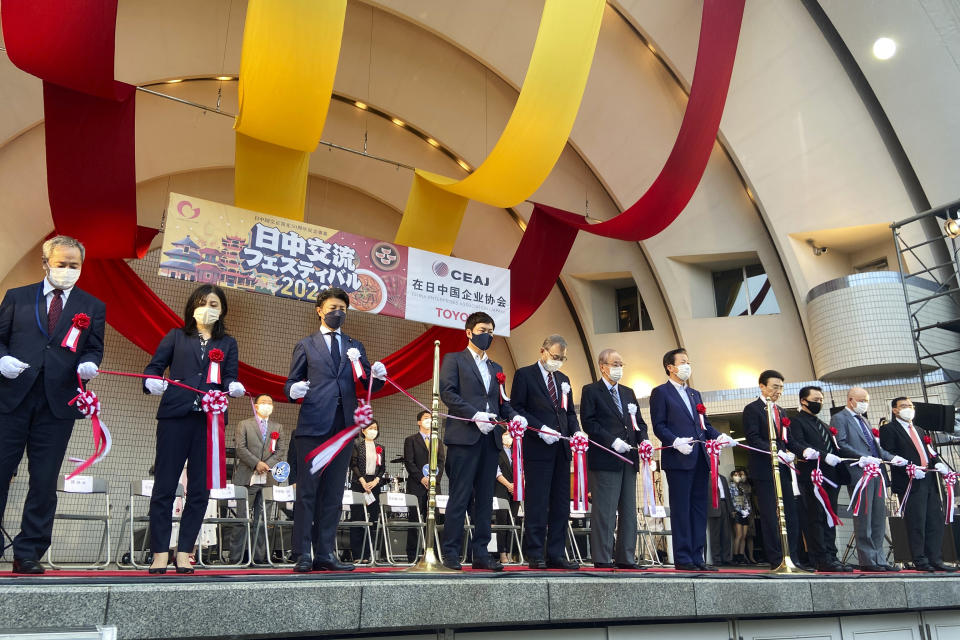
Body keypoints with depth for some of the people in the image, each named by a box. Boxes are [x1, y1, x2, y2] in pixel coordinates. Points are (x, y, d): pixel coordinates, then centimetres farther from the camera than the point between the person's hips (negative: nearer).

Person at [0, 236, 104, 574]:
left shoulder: (92, 307, 12)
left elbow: (94, 349, 9)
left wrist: (88, 364, -12)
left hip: (58, 403, 0)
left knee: (45, 482, 4)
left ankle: (28, 554, 15)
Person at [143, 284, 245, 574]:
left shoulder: (228, 343, 17)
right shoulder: (176, 337, 13)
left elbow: (230, 376, 6)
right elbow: (154, 366, 7)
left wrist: (234, 386, -16)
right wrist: (151, 382, -15)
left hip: (210, 420, 2)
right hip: (175, 418, -1)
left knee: (200, 489, 4)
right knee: (164, 486, -2)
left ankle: (184, 552, 14)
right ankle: (160, 553, 7)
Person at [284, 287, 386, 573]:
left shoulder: (355, 346, 18)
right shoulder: (306, 345, 11)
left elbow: (368, 384, 12)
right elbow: (291, 382, 8)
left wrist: (377, 375, -10)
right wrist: (293, 390, -14)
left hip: (343, 426, 3)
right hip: (313, 426, -3)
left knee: (333, 493, 7)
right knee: (307, 492, -2)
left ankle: (325, 554, 13)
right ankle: (303, 555, 4)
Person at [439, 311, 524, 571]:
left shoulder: (496, 368, 24)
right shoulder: (454, 359, 6)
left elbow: (501, 402, 20)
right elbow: (447, 393, -7)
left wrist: (514, 415, -2)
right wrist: (475, 415, -16)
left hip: (489, 439, 6)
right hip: (463, 436, -6)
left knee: (485, 498, 6)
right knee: (460, 497, -5)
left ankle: (481, 554, 12)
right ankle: (450, 553, 3)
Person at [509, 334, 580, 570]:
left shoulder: (563, 380, 20)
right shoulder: (524, 374, 0)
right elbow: (516, 408, -8)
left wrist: (576, 431, 2)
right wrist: (540, 428, -16)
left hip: (561, 448, 7)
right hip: (537, 448, -6)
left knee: (561, 503, 6)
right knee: (537, 503, -4)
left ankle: (555, 554, 12)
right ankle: (535, 555, 3)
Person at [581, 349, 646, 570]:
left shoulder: (628, 393, 20)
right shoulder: (591, 391, 0)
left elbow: (639, 421, 20)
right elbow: (588, 423, -9)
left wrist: (643, 439, 0)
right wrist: (613, 441, -16)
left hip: (629, 458, 7)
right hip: (604, 459, -7)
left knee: (629, 509, 8)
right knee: (604, 510, -5)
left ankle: (626, 558, 14)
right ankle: (602, 558, 1)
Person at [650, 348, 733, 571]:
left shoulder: (695, 394, 23)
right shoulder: (661, 393, 0)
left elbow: (705, 424, 21)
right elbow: (659, 426, -7)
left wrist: (719, 436, 2)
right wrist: (675, 442, -22)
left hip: (700, 459, 7)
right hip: (678, 459, -7)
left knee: (699, 508, 8)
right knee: (681, 509, -4)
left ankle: (697, 557, 13)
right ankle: (682, 559, 1)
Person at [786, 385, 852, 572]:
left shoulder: (823, 425, 26)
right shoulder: (797, 422, -1)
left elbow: (833, 449, 25)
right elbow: (797, 445, -17)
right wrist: (824, 457, -25)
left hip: (831, 478, 8)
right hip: (812, 477, -8)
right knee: (816, 518, -7)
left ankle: (831, 557, 11)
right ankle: (822, 560, -6)